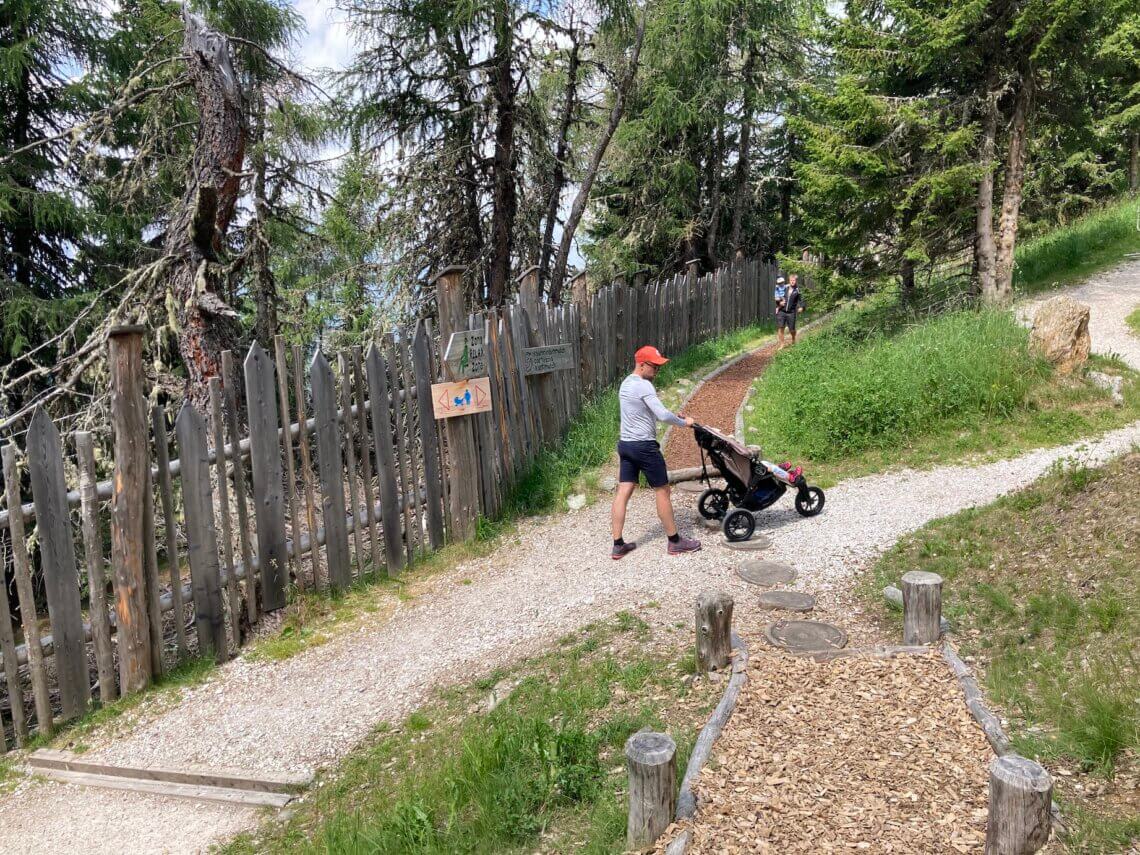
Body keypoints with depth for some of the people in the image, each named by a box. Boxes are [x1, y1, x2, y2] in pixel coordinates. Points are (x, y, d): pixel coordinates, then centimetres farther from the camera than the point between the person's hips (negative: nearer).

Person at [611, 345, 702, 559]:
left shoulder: (626, 383, 14)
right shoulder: (643, 386, -17)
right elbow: (662, 415, -23)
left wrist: (675, 416, 14)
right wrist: (684, 422, -7)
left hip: (625, 444, 9)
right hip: (643, 446, -9)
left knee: (623, 492, 6)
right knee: (662, 491, 4)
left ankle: (618, 545, 8)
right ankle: (675, 541, 15)